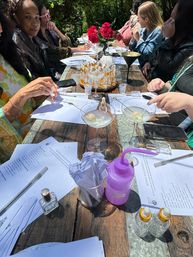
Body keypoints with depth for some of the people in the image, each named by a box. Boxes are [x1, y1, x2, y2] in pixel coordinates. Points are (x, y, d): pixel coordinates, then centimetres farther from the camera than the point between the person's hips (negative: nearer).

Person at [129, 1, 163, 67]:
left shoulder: (158, 31, -15)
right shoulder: (143, 29, 8)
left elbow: (147, 54, -22)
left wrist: (139, 39, -15)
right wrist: (134, 38, -4)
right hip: (139, 64, 7)